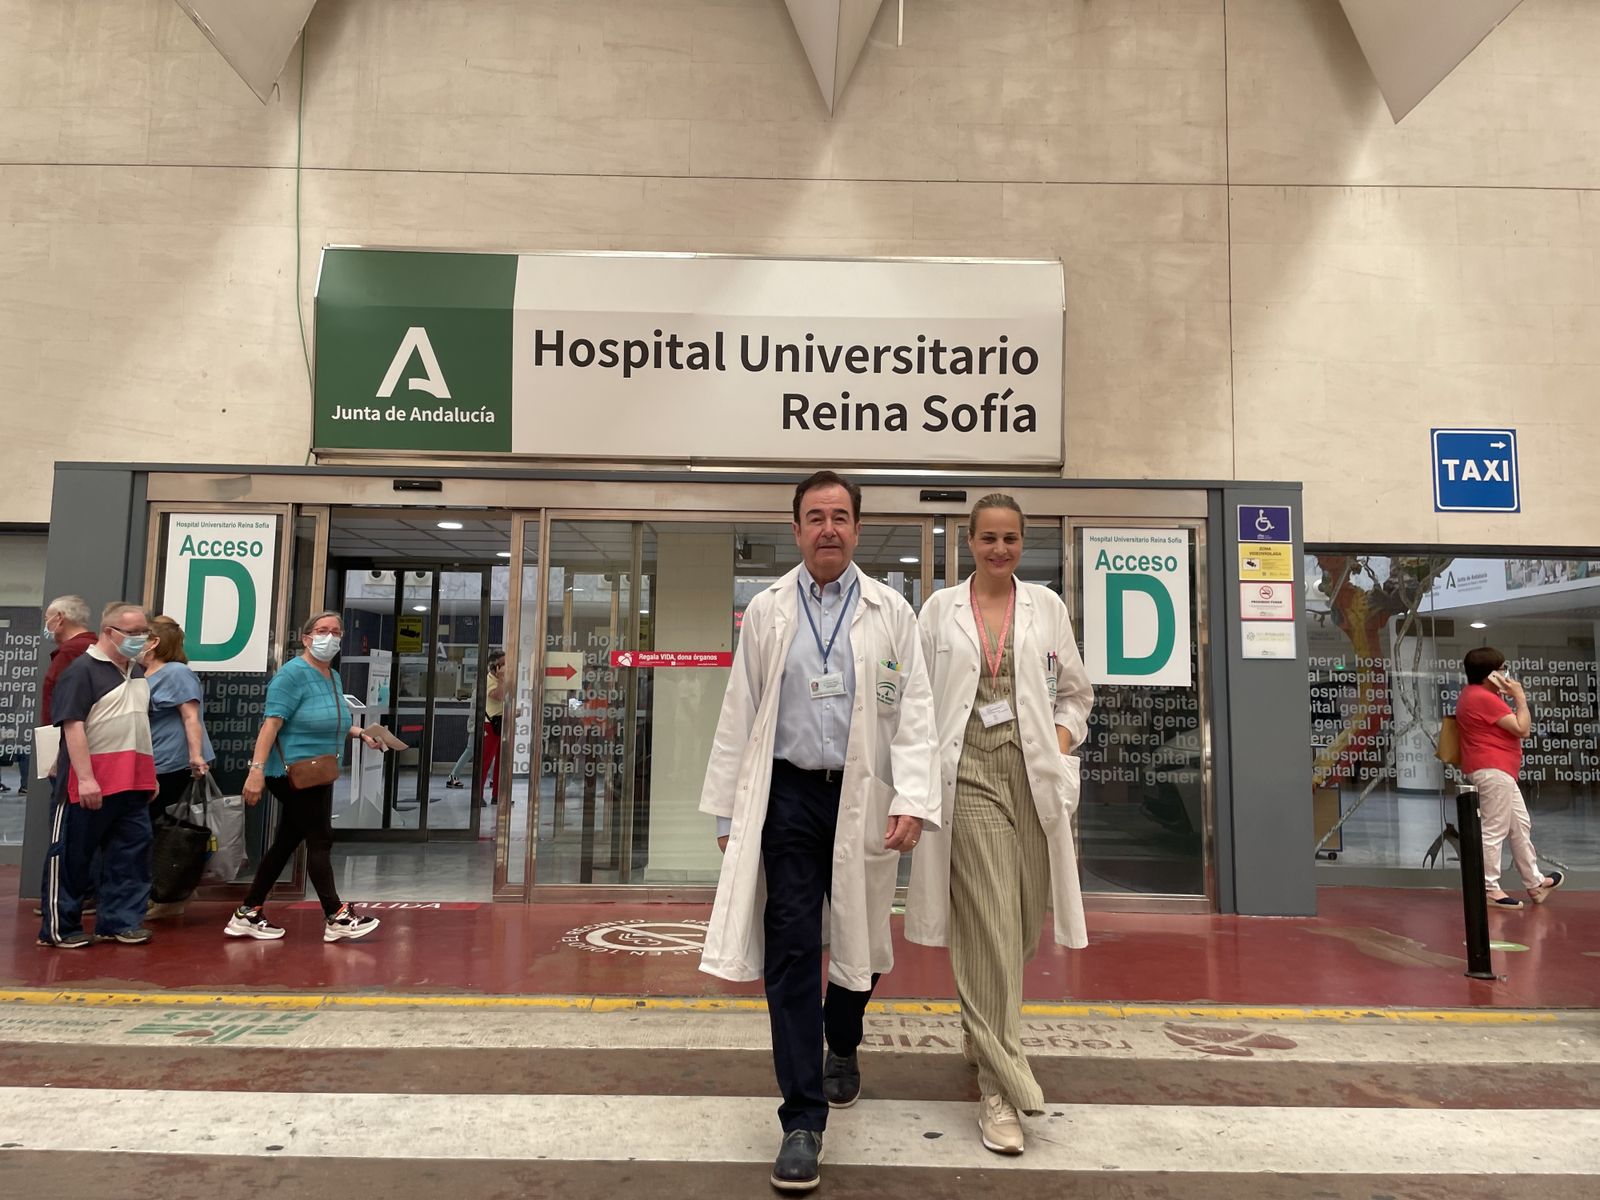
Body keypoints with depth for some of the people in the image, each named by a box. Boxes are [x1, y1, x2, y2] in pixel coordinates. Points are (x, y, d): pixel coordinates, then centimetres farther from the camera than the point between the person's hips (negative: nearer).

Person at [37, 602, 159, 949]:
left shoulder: (138, 673, 16)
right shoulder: (83, 670, -8)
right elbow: (73, 726, -16)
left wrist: (149, 773, 20)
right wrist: (85, 778, -23)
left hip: (134, 783, 7)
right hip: (90, 783, -7)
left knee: (130, 854, 8)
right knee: (71, 856, 4)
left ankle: (120, 921, 17)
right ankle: (59, 927, 14)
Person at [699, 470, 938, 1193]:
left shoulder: (891, 612, 4)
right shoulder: (767, 612, 6)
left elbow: (914, 712, 0)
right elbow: (738, 716, 7)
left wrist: (912, 800, -12)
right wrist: (728, 810, 5)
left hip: (865, 798, 1)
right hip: (789, 793, 0)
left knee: (861, 942, 14)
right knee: (791, 950, -4)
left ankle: (842, 1049, 44)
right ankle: (803, 1120, 6)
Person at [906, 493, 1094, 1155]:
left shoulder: (1046, 606, 11)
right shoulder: (940, 608, 7)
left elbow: (1076, 691, 17)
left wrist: (1063, 740, -1)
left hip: (1032, 775, 3)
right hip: (970, 775, -3)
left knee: (1021, 923, 10)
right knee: (990, 927, -8)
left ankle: (982, 1027, 39)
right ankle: (999, 1087, 1)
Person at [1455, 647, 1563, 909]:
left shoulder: (1476, 694, 17)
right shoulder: (1483, 698, -19)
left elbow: (1505, 725, 22)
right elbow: (1523, 729, -15)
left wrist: (1506, 696, 13)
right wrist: (1520, 696, -7)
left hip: (1497, 771, 12)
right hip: (1492, 771, -12)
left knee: (1521, 826, 19)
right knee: (1494, 831, -8)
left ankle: (1535, 883, 30)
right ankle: (1489, 889, -3)